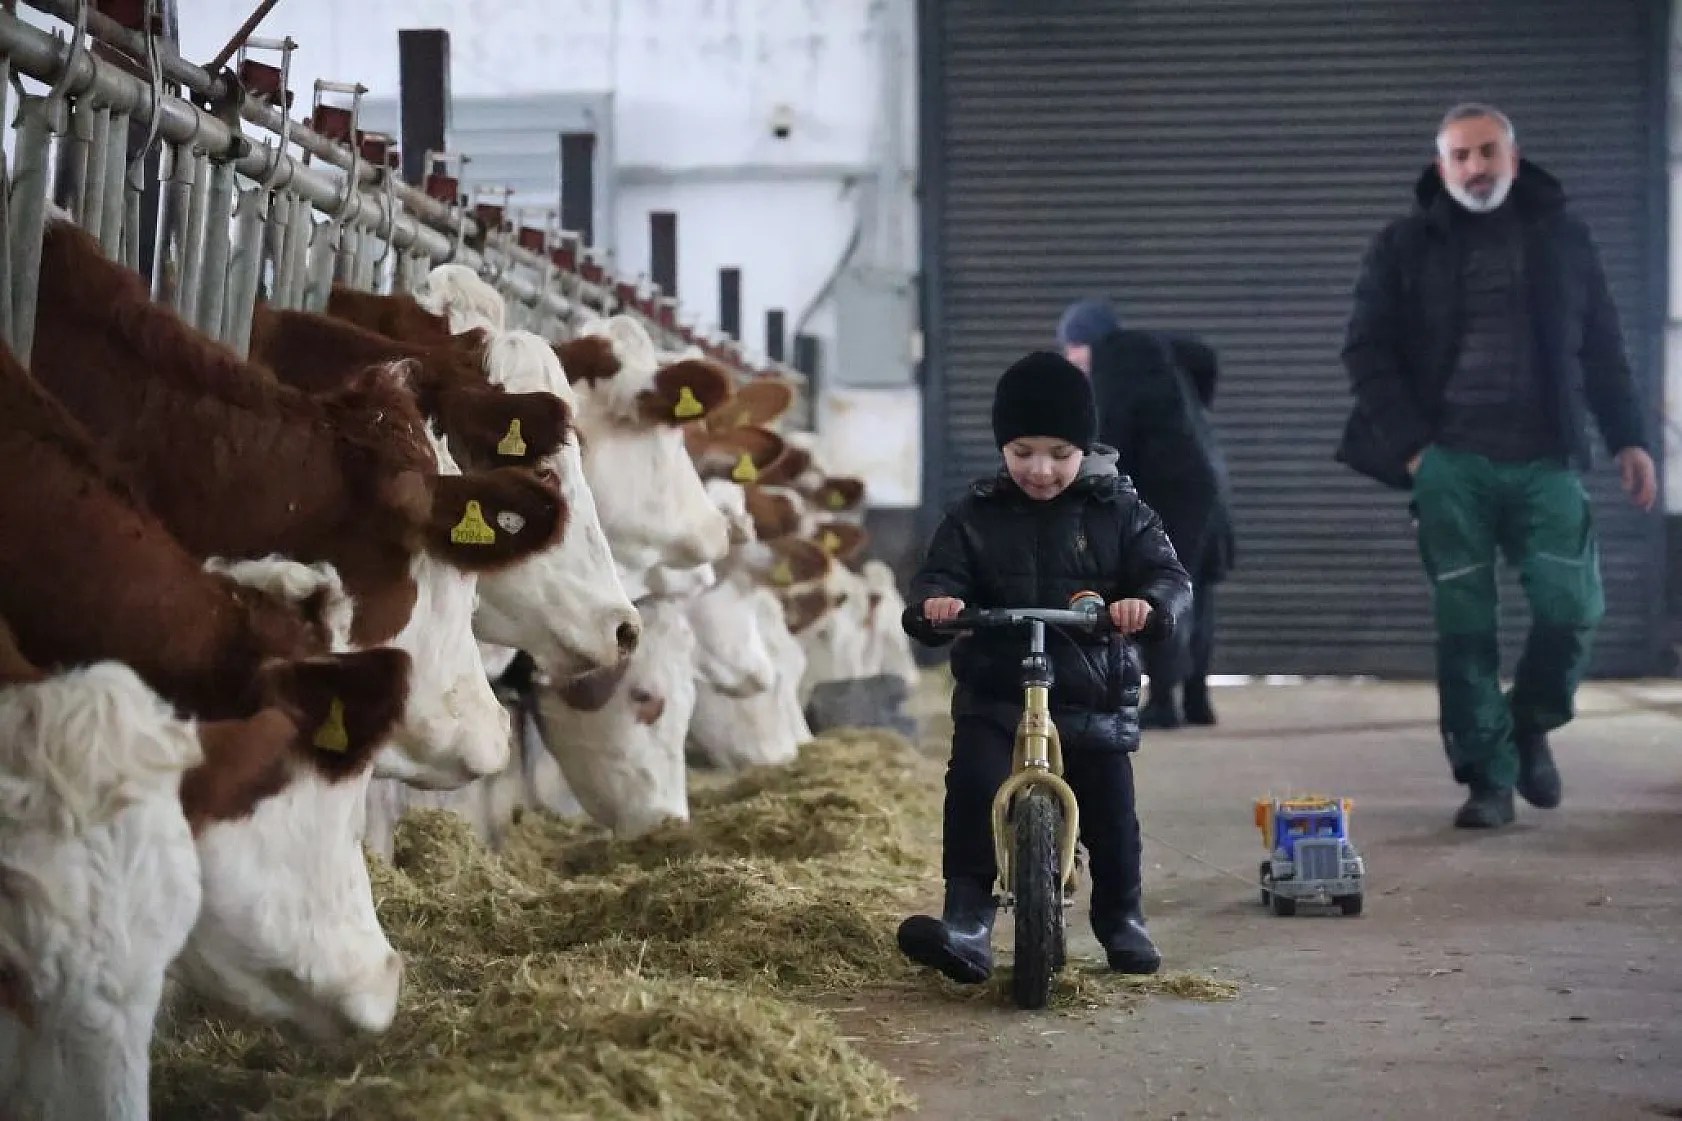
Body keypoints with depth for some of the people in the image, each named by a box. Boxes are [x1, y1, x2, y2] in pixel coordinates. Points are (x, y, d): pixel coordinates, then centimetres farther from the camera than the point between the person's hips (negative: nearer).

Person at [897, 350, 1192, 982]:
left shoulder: (1119, 513, 1)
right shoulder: (976, 517, 5)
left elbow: (1170, 575, -5)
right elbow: (941, 574, -2)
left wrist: (1150, 604, -29)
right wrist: (933, 604, -27)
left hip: (1095, 698, 0)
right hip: (994, 697, 0)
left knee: (1111, 812, 3)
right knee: (973, 793, -20)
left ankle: (1121, 918, 28)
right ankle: (966, 920, -22)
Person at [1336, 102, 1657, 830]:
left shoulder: (1562, 237, 12)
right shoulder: (1406, 246, 6)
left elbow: (1603, 347, 14)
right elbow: (1366, 350, 3)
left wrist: (1627, 437, 6)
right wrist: (1409, 444, -7)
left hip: (1545, 459, 1)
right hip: (1451, 463, -1)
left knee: (1573, 606, -8)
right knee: (1464, 625, -2)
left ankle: (1531, 725, 20)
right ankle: (1487, 777, 7)